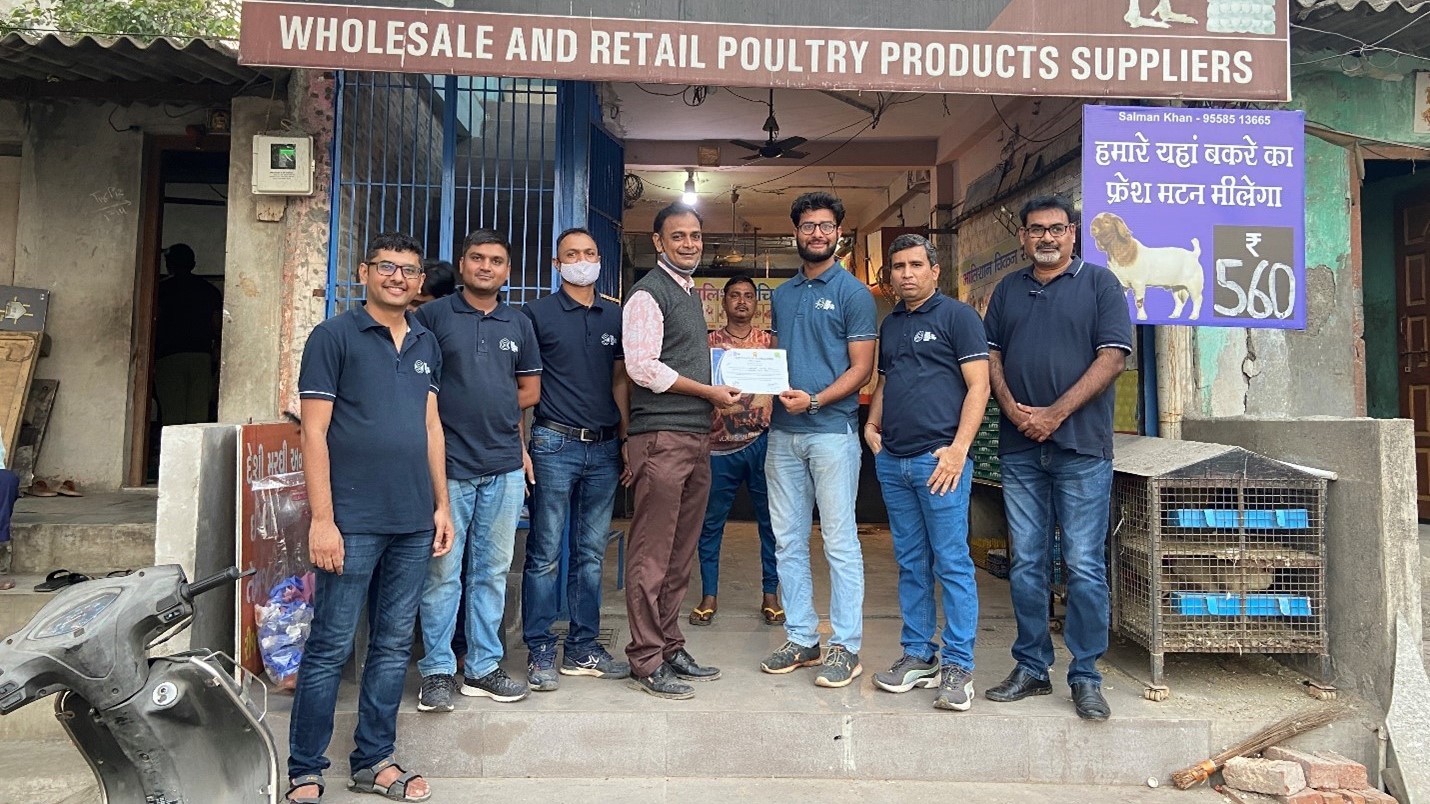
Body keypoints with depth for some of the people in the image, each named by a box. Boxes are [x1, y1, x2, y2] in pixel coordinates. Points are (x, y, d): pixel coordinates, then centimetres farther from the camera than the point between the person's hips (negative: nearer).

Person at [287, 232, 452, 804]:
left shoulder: (427, 344, 14)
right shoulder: (334, 336, -2)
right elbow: (314, 432, -7)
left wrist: (441, 504, 12)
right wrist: (321, 519, -13)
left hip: (414, 522, 5)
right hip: (353, 521, -5)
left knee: (394, 647, 12)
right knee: (330, 648, 2)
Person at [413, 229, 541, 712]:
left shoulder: (519, 325, 14)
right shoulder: (433, 315, 2)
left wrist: (499, 418, 4)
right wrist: (457, 414, -6)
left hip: (505, 466, 4)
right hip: (449, 464, -4)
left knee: (492, 572, 10)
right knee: (443, 573, 1)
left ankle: (483, 668, 21)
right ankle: (437, 671, 15)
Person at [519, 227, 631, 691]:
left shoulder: (616, 316, 12)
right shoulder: (538, 313, 1)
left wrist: (627, 441, 9)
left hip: (604, 448, 4)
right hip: (555, 444, -4)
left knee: (591, 554, 10)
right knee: (545, 554, 1)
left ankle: (583, 649, 22)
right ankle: (540, 653, 13)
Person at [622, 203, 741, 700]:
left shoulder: (689, 294, 21)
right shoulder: (648, 294, -7)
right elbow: (643, 366, -16)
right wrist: (711, 392, -10)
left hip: (695, 437, 9)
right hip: (661, 437, -9)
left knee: (680, 552, 13)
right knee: (651, 555, -3)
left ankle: (670, 648, 24)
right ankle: (646, 662, 7)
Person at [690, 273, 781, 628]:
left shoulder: (771, 342, 9)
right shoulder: (709, 342, 8)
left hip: (762, 442, 0)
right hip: (720, 444, 0)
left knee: (770, 520, 5)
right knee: (711, 522, 6)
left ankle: (770, 595, 19)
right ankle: (709, 596, 19)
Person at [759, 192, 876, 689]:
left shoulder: (852, 293, -1)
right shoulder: (782, 294, 16)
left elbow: (861, 367, -6)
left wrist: (814, 400, -19)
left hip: (831, 429, -6)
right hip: (783, 430, 6)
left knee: (840, 542, -1)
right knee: (788, 541, 9)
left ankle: (846, 647, 8)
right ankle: (801, 640, 21)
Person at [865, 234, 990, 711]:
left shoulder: (957, 317, -1)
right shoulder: (890, 324, 19)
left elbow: (978, 386, -8)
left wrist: (958, 449, -16)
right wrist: (871, 425, 9)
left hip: (938, 458, -6)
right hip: (892, 460, 7)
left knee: (951, 564, -2)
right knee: (910, 564, 12)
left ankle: (958, 666, 7)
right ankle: (918, 655, 22)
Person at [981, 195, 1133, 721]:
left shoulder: (1099, 283, 3)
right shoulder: (1008, 290, 15)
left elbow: (1112, 356, -6)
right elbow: (991, 356, 12)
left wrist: (1056, 413, -13)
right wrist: (1013, 410, -6)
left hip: (1081, 446, -3)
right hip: (1019, 448, 4)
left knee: (1084, 567, -1)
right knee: (1026, 564, 8)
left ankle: (1085, 677, 12)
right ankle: (1031, 668, 19)